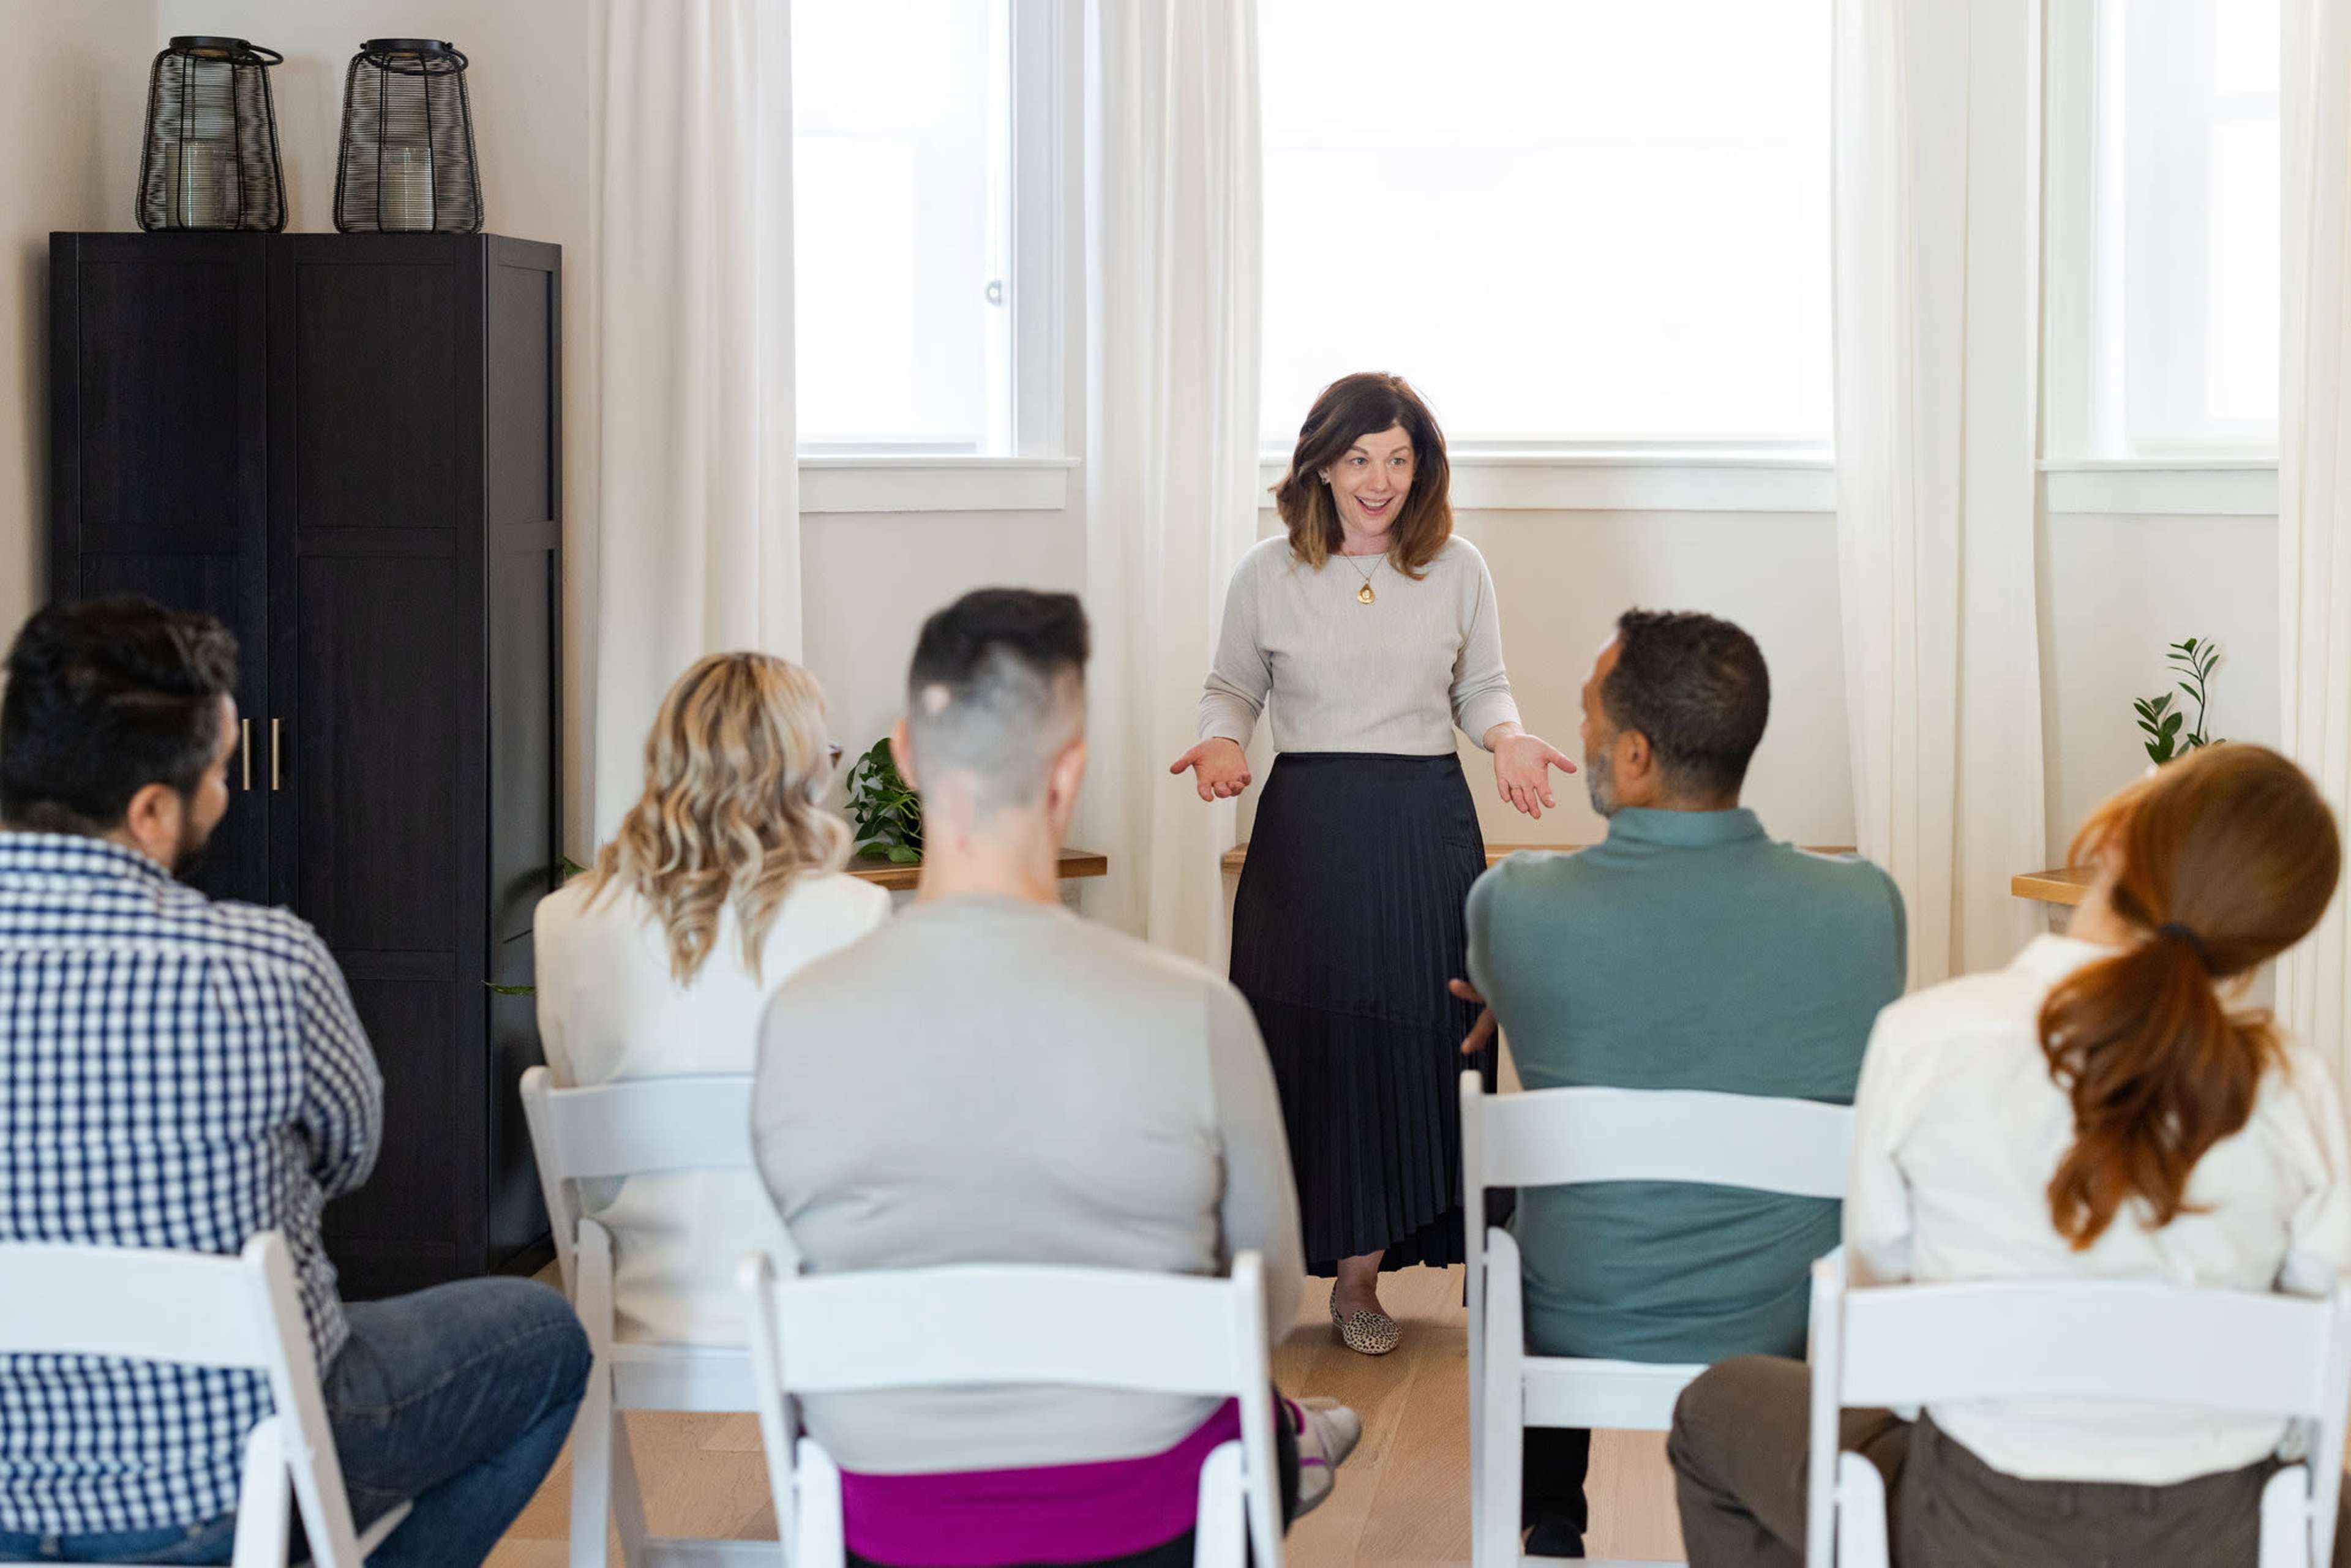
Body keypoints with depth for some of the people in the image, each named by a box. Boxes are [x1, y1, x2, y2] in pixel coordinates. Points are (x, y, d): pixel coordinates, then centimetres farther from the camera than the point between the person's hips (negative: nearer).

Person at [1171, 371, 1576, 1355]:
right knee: (1312, 1044, -2)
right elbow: (1232, 688, 12)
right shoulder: (1266, 576, 3)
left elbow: (1482, 688, 14)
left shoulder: (1458, 571, 6)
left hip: (1427, 831, 1)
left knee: (1419, 1040, 0)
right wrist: (1220, 743, -8)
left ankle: (1359, 1273, 9)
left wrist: (1509, 739, -6)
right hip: (1307, 832, -1)